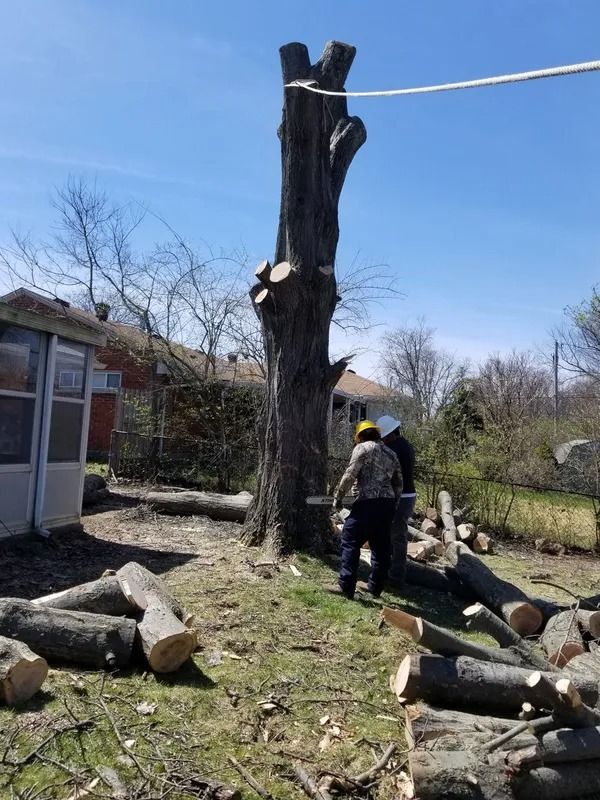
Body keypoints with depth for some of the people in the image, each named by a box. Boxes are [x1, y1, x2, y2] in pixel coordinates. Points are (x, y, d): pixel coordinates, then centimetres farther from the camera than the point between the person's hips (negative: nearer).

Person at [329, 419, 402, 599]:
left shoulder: (363, 448, -1)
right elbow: (398, 484, 20)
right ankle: (375, 587, 21)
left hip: (368, 503, -7)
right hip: (388, 504, 7)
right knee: (381, 547, 14)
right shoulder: (391, 454, 20)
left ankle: (346, 587, -5)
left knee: (351, 542, -2)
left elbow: (350, 475, -8)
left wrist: (338, 497, 1)